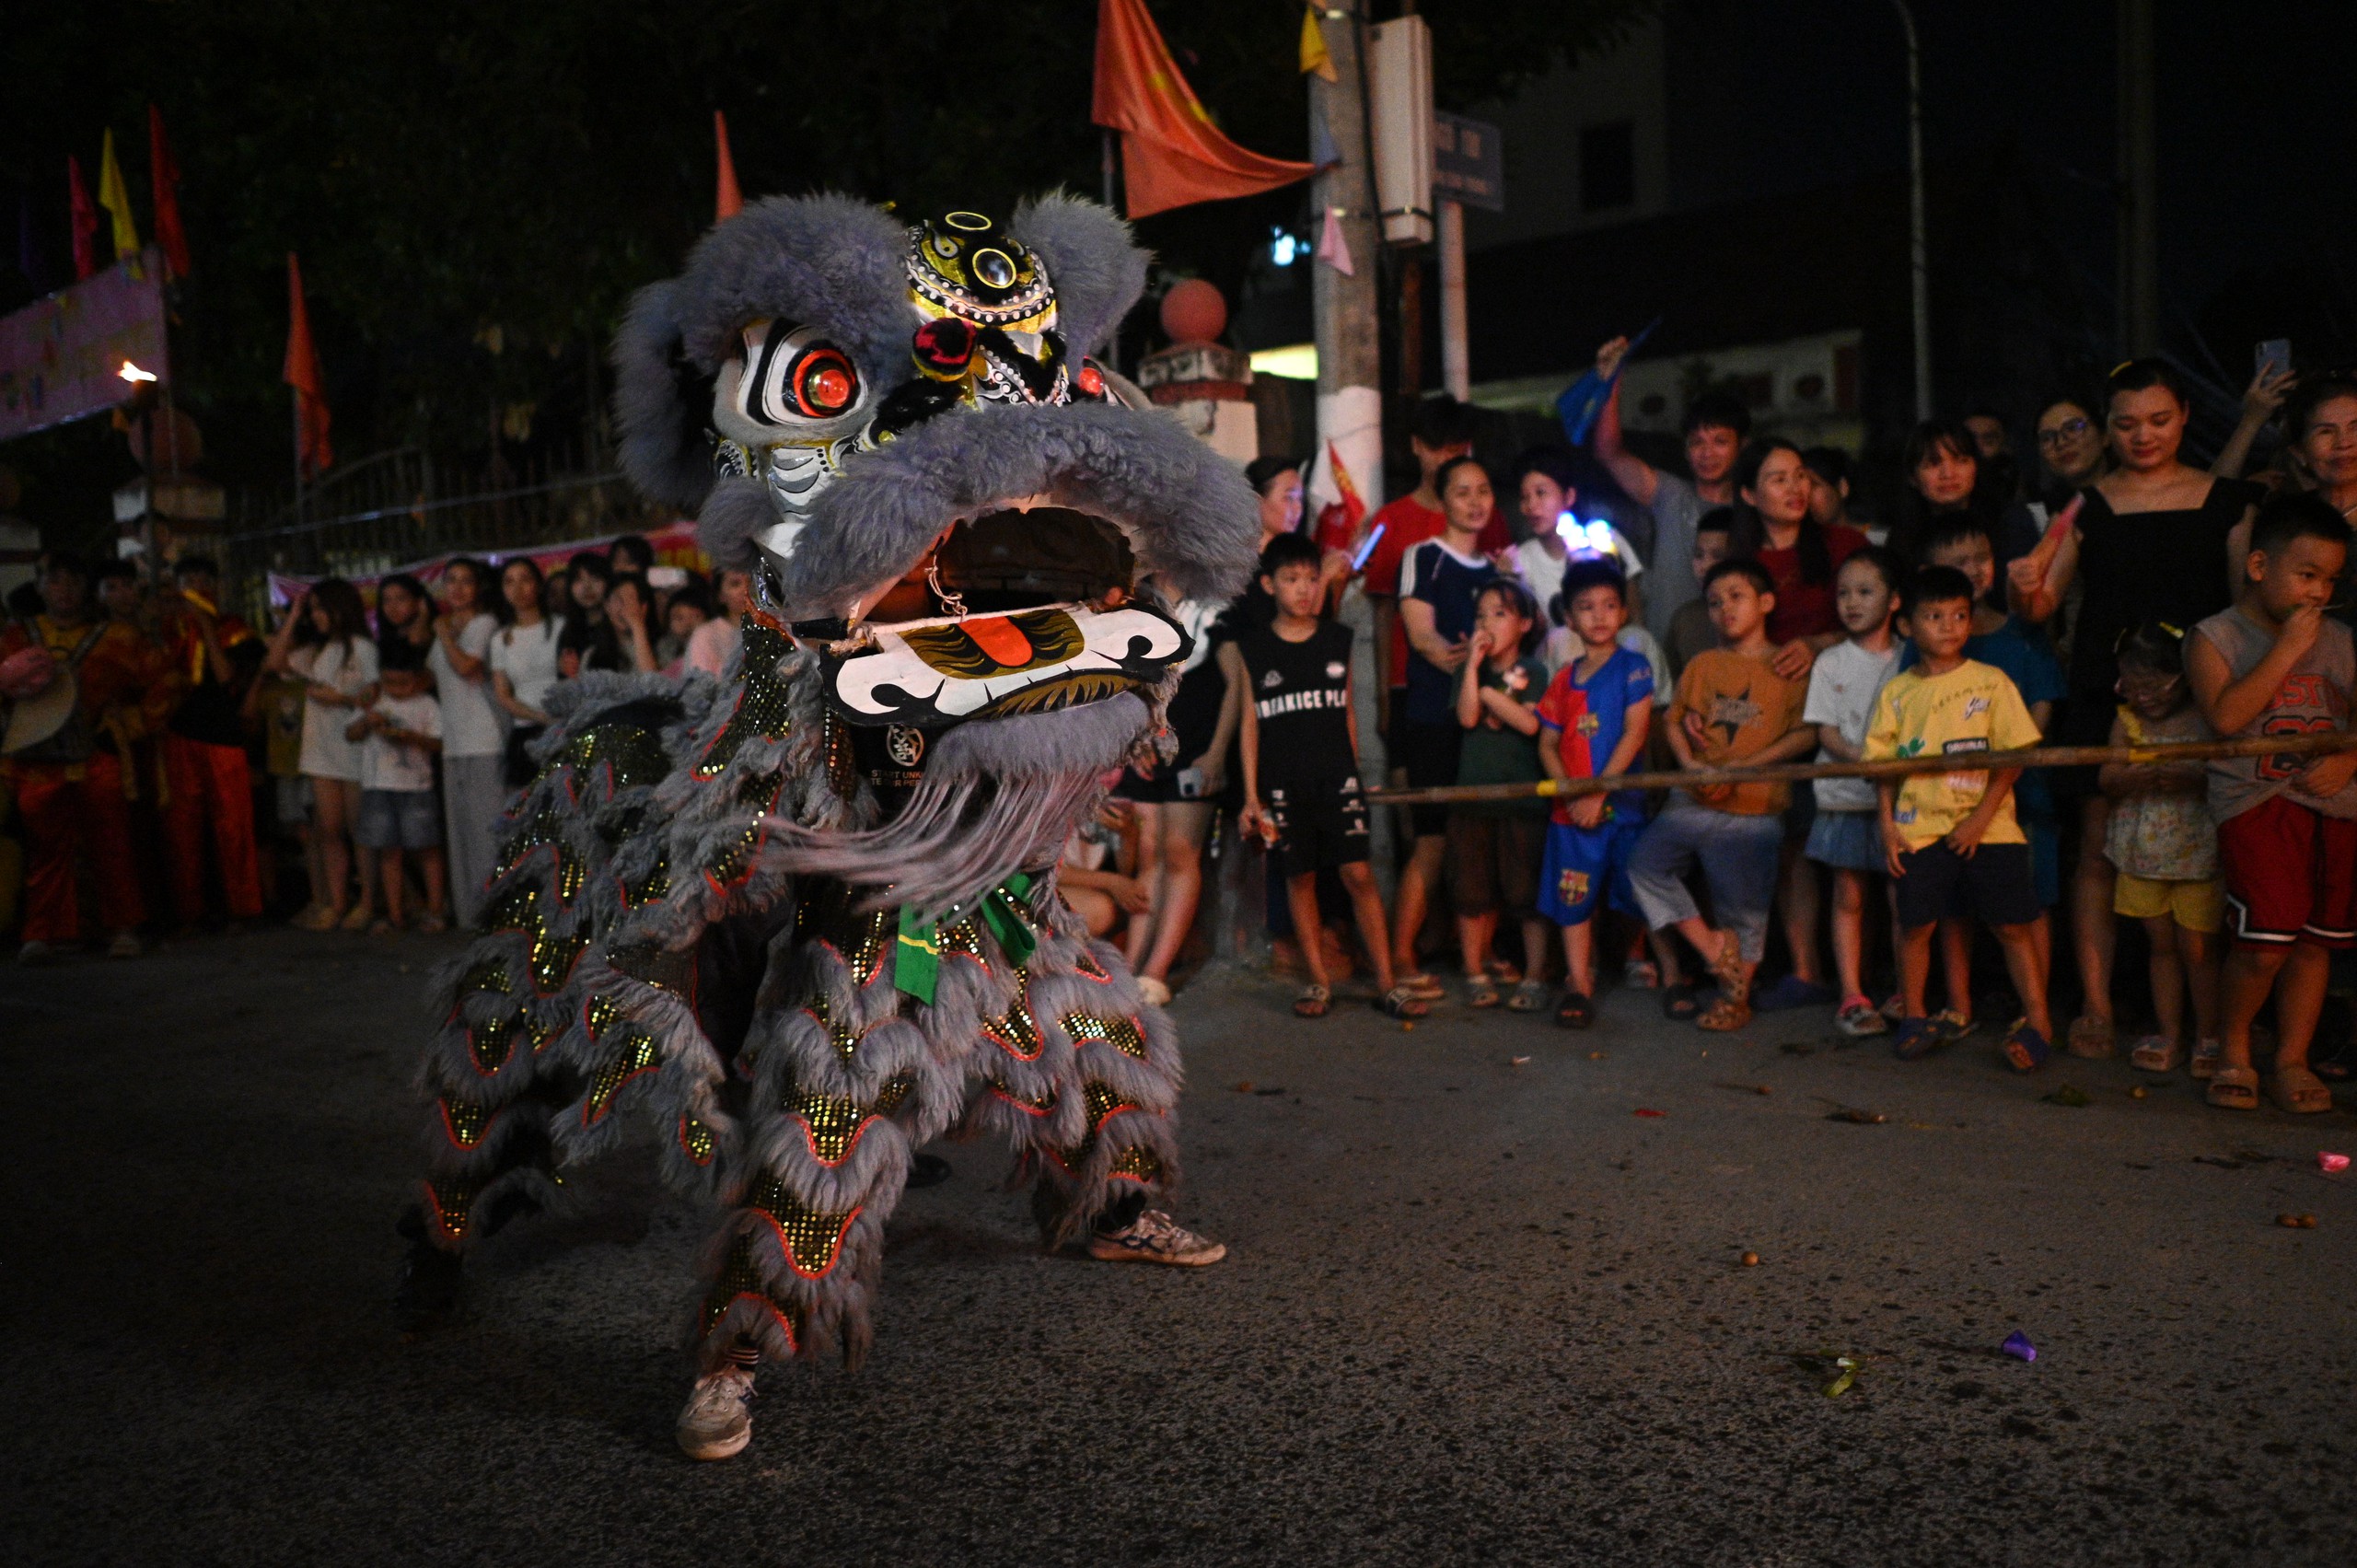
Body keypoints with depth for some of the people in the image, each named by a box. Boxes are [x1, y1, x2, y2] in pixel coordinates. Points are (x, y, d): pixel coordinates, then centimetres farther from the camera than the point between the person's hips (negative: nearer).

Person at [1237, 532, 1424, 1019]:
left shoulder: (1338, 639, 7)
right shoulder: (1251, 647, 2)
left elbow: (1348, 711, 13)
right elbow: (1250, 721, 3)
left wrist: (1354, 772, 11)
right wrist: (1250, 793, -1)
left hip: (1337, 777, 1)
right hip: (1282, 784, 0)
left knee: (1358, 873, -5)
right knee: (1299, 876, 5)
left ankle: (1387, 983, 0)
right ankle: (1319, 981, 16)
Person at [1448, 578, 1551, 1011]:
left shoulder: (1533, 672, 2)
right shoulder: (1470, 672, 10)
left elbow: (1530, 722, -14)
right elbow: (1467, 717, -8)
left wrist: (1488, 690, -8)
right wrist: (1473, 664, -10)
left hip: (1522, 795, -3)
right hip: (1473, 793, 3)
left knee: (1526, 892, -1)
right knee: (1473, 890, 6)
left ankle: (1534, 977, 7)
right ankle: (1477, 971, 17)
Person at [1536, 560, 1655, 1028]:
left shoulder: (1633, 666, -2)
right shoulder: (1564, 679, 10)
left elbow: (1634, 734, -10)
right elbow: (1547, 744, 8)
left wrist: (1598, 792, -15)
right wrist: (1570, 792, -8)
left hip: (1623, 802, -4)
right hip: (1571, 809, 4)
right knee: (1573, 897, 5)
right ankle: (1578, 987, 13)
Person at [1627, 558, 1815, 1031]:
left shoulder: (1789, 668, 0)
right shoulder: (1702, 665, 12)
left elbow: (1806, 734, -7)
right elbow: (1674, 719, 13)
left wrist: (1743, 765, -16)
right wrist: (1689, 763, -8)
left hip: (1753, 809, -4)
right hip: (1693, 799, 4)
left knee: (1744, 904, 2)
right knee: (1644, 864, -11)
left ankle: (1736, 996, 18)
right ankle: (1711, 945, 3)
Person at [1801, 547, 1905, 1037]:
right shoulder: (1830, 663, 5)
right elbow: (1826, 732, 0)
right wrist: (1862, 755, -17)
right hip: (1847, 795, 0)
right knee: (1849, 896, 3)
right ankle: (1852, 995, 8)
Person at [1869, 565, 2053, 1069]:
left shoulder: (1991, 682, 0)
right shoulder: (1897, 692, 6)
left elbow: (2013, 755, -4)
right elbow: (1884, 763, 9)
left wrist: (1981, 818, -11)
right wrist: (1888, 823, 0)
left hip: (1987, 828, -2)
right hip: (1920, 830, 2)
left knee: (2012, 926, 1)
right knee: (1916, 925, 6)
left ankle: (2038, 1024, 10)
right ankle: (1915, 1018, 21)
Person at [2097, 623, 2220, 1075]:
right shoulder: (2127, 719, 5)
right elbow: (2105, 779, 1)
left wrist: (2193, 779, -25)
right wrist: (2132, 776, -19)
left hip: (2198, 852, -4)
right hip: (2142, 851, 4)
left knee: (2198, 948, 1)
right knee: (2162, 944, 12)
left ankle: (2208, 1038, 17)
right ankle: (2168, 1035, 22)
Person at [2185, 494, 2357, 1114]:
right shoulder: (2214, 637, 0)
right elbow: (2226, 716, -15)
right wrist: (2286, 650, -13)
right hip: (2256, 801, -5)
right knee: (2267, 939, -14)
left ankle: (2291, 1062, 18)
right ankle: (2232, 1048, 10)